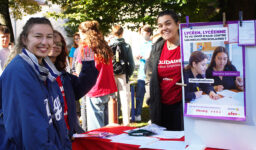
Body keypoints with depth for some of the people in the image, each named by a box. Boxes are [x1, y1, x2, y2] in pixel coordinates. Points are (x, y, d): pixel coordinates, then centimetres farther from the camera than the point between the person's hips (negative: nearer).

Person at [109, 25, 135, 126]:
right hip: (123, 76, -1)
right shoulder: (126, 46, -4)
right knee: (125, 99, 4)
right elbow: (131, 63, -4)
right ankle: (126, 122, 5)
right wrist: (129, 74, 8)